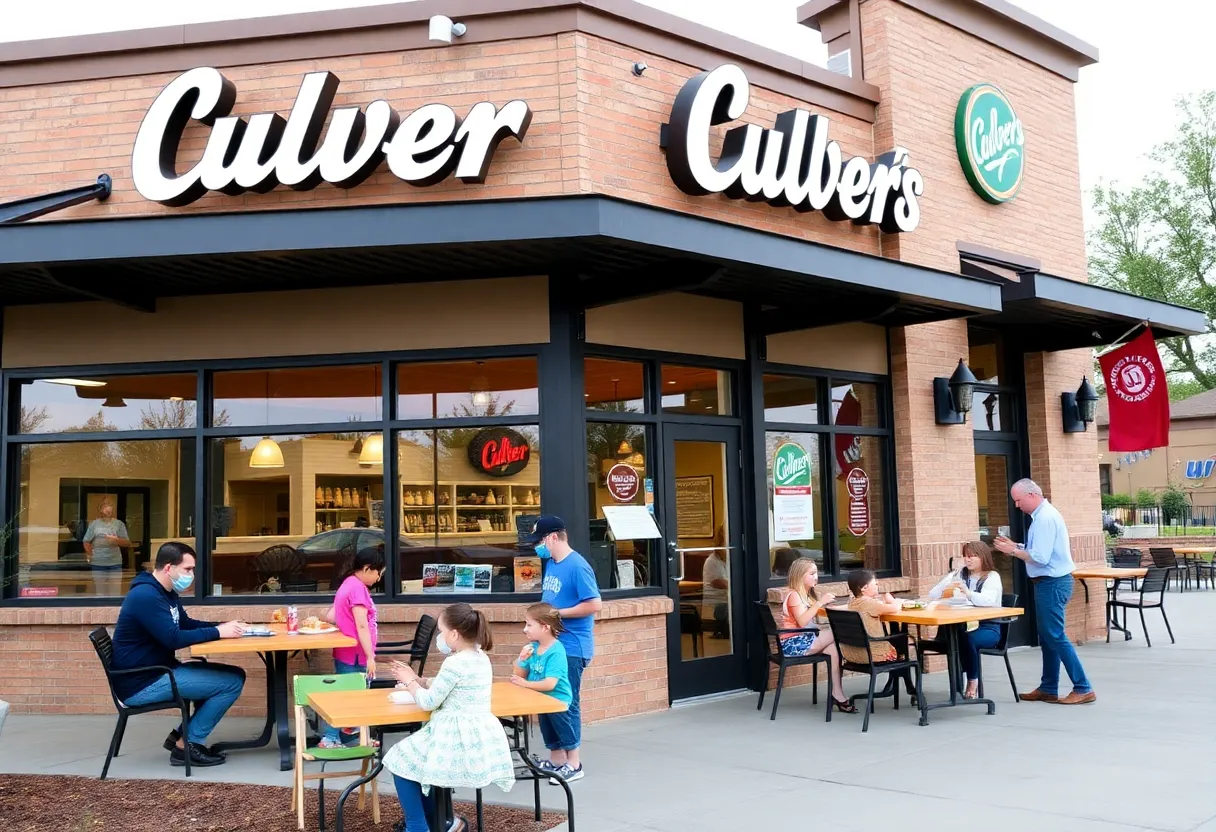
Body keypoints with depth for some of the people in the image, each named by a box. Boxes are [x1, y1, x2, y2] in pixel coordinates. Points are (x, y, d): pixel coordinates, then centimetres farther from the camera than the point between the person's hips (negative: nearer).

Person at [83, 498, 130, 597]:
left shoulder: (119, 524, 1)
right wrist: (92, 555, 1)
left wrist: (116, 540, -18)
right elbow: (86, 542, 7)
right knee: (100, 592, 10)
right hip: (98, 563, 1)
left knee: (115, 592, -1)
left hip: (115, 563, -1)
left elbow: (127, 543, -2)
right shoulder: (94, 524, 4)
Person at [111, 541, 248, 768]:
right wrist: (218, 632, -18)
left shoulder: (165, 592, 12)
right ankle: (186, 746, -4)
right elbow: (174, 639, -27)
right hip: (141, 684, -10)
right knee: (232, 682, -15)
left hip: (158, 673, 10)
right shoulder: (146, 596, -21)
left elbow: (187, 624, 20)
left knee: (233, 674, 10)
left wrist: (223, 627, 3)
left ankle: (182, 735, 11)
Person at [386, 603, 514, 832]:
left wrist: (410, 682, 5)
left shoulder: (454, 663, -19)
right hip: (480, 737, 9)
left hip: (457, 736, -9)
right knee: (414, 757, 25)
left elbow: (428, 702, -12)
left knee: (402, 760, 8)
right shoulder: (482, 658, 9)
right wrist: (418, 680, 17)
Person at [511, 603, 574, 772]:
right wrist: (522, 659, -14)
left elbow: (550, 684, -32)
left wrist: (525, 684, -23)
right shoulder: (533, 647, -3)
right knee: (549, 734, 23)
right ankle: (553, 762, 41)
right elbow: (520, 675, 5)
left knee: (563, 732, 5)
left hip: (558, 700, -8)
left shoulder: (556, 651, -26)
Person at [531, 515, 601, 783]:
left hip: (571, 647, -9)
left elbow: (594, 604, -21)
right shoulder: (551, 564, 10)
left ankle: (573, 764, 11)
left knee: (567, 704, 0)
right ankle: (557, 759, 23)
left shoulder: (577, 566, -16)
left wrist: (559, 613, -18)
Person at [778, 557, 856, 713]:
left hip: (804, 639, 9)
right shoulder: (794, 595, -12)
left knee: (834, 646, -16)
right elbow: (802, 622, -25)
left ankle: (837, 694, -18)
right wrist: (820, 602, -25)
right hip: (793, 643, -9)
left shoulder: (808, 594, 17)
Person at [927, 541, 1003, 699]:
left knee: (969, 639, -35)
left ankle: (972, 681, -13)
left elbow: (988, 600, -22)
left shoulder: (992, 576, 0)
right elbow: (932, 595, 10)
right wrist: (946, 588, -11)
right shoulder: (958, 575, 16)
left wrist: (968, 593, -37)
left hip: (987, 626, -4)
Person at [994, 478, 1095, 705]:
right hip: (1050, 582, 11)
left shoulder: (1045, 518, -19)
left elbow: (1040, 557, -24)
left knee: (1056, 637, -6)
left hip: (1052, 583, -11)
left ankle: (1083, 689, -2)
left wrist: (1013, 552, -13)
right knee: (1047, 637, 14)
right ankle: (1048, 689, 20)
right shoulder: (1043, 515, 14)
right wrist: (1015, 547, 9)